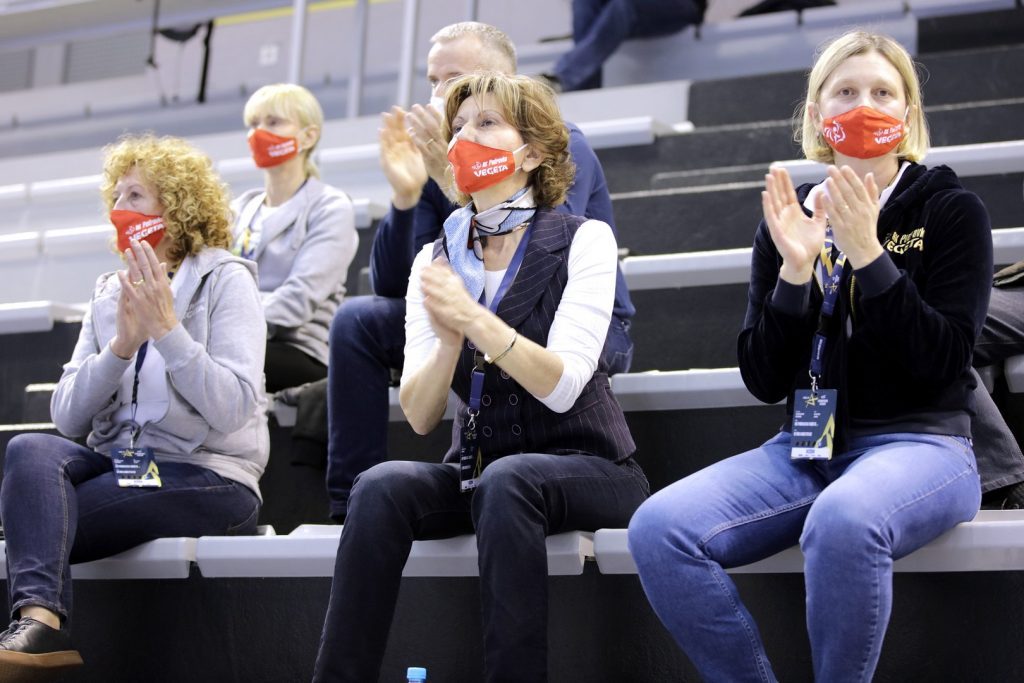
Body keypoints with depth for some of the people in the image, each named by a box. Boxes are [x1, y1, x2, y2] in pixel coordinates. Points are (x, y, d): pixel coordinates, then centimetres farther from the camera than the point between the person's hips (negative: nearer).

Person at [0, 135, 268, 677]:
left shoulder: (226, 280, 0)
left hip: (207, 479, -5)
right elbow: (67, 416, 4)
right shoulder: (109, 293, 16)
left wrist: (167, 330, -20)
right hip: (118, 464, 5)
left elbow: (233, 409, -13)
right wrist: (120, 346, -11)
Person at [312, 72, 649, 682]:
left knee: (505, 481, -36)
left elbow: (562, 387, -18)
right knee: (381, 486, -26)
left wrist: (473, 319, -31)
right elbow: (420, 417, -3)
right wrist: (447, 339, -22)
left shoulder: (584, 240, -4)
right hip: (477, 468, 4)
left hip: (586, 468, -3)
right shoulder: (437, 259, 7)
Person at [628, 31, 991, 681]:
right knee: (659, 528, -24)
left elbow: (941, 364, -9)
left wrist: (867, 255, -15)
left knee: (843, 520, -40)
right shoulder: (788, 218, 11)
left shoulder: (952, 211, 2)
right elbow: (765, 380, 5)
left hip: (919, 443, -4)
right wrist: (796, 270, -8)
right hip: (806, 449, 4)